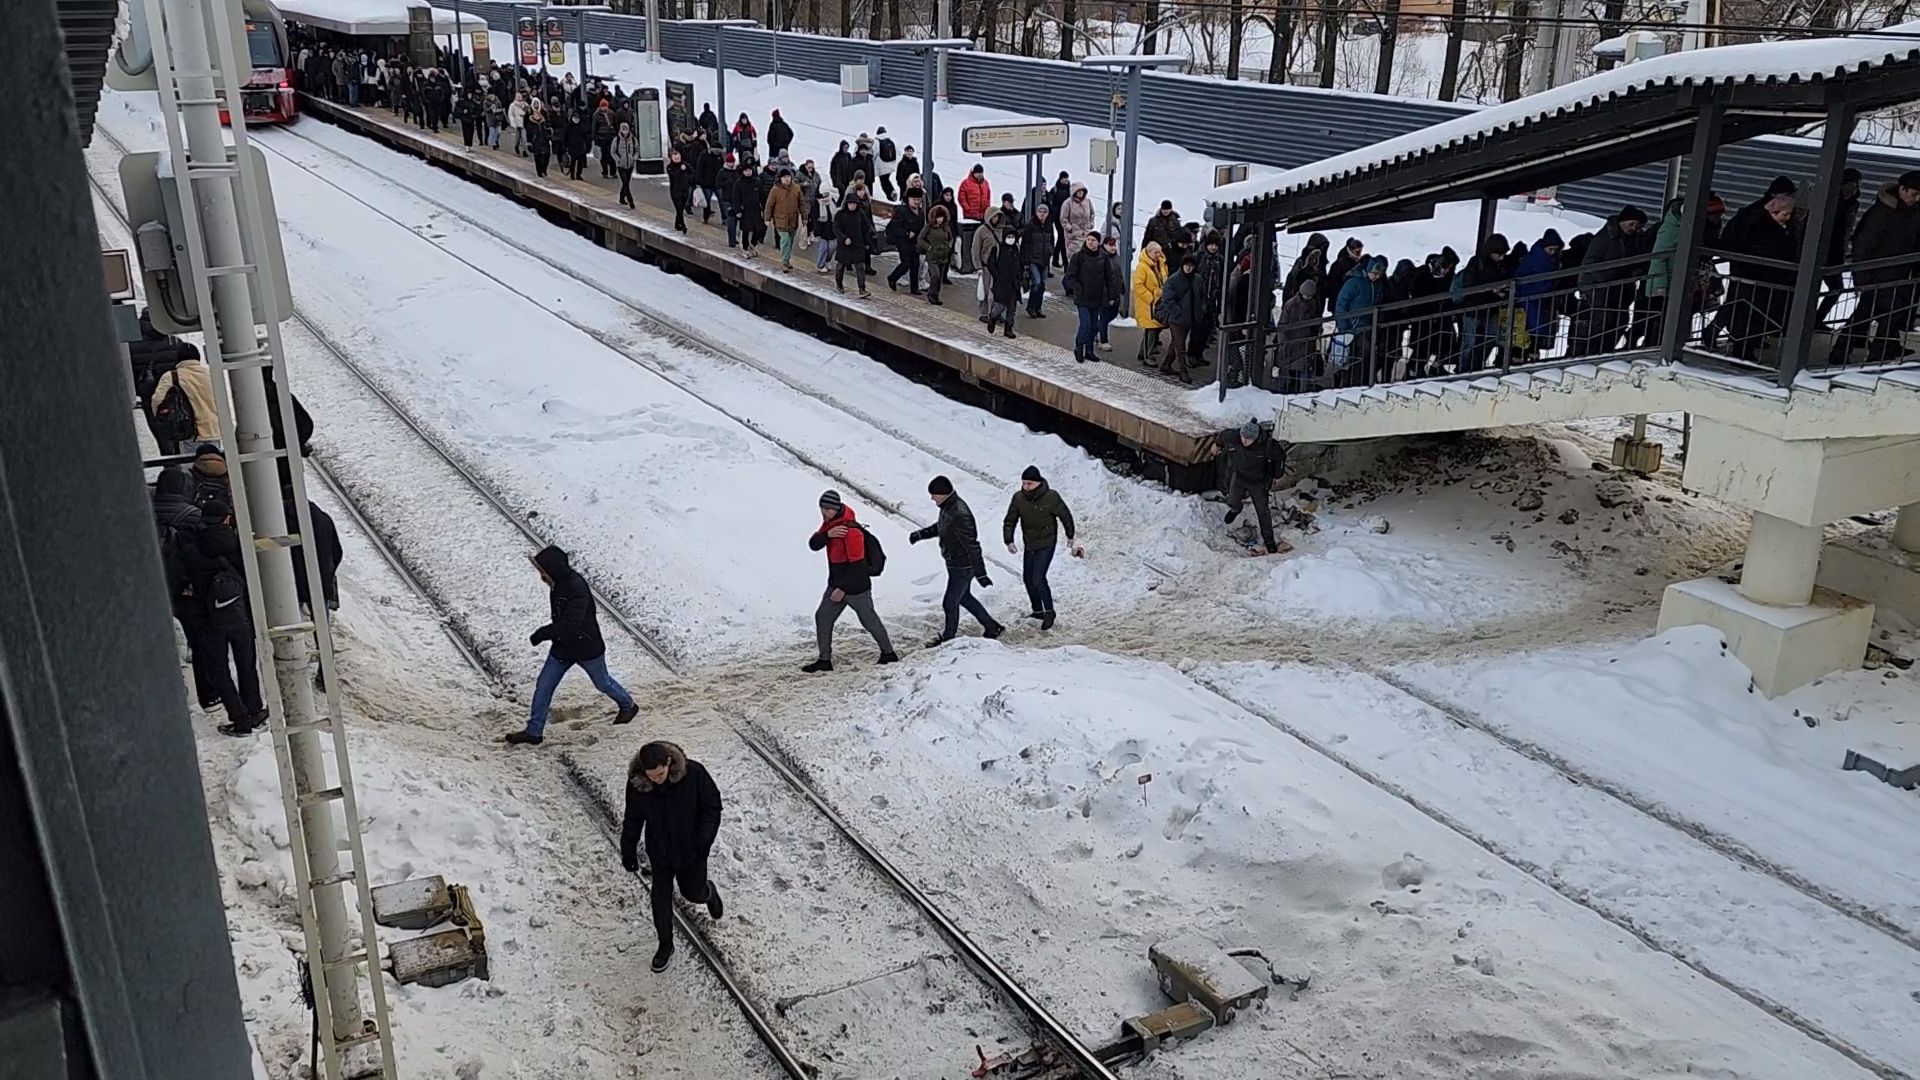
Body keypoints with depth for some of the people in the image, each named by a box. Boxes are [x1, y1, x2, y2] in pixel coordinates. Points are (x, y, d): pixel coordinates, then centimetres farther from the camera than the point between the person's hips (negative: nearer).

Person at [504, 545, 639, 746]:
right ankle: (534, 732, 15)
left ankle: (628, 705, 44)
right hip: (562, 646, 7)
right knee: (543, 686, 5)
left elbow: (570, 624, -37)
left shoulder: (577, 588, -32)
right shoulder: (558, 584, -5)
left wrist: (542, 634, -32)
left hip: (586, 647, -7)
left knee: (602, 683, 16)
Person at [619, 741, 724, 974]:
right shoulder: (636, 785, -20)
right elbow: (632, 821, -4)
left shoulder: (694, 773, -26)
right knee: (660, 901, 8)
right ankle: (665, 945, 32)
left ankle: (708, 892, 53)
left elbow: (712, 806, -14)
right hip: (659, 852, 1)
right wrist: (629, 854, 3)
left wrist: (703, 840, -20)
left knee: (693, 893, 16)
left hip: (692, 850, -1)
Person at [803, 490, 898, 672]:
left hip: (856, 587, -8)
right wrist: (828, 534, -27)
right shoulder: (829, 523, 3)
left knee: (869, 620, 8)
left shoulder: (851, 530, -26)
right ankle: (824, 660, 13)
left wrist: (843, 588, -22)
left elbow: (857, 565, -25)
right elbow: (813, 544, -7)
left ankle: (888, 653, 28)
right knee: (822, 617, 6)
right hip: (837, 584, 8)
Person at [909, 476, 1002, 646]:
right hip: (955, 565, 10)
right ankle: (992, 628, 35)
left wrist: (980, 574, -27)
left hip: (962, 568, -10)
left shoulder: (958, 515, -32)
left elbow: (972, 546, -30)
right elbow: (940, 527, 20)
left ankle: (948, 637, 29)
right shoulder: (948, 506, -1)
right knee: (964, 597, 24)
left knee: (950, 603, 7)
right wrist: (921, 534, 8)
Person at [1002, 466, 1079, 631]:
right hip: (1029, 544, 6)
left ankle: (1049, 612, 3)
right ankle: (1037, 611, 29)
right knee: (1028, 578, 12)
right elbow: (1010, 521, -1)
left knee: (1038, 578, -15)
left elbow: (1065, 516, -4)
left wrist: (1070, 537, 7)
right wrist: (1009, 541, -13)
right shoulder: (1018, 498, -9)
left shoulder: (1051, 497, -19)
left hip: (1047, 544, -6)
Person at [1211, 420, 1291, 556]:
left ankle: (1269, 541, 24)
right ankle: (1236, 509, 38)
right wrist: (1217, 444, 19)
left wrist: (1278, 475, 4)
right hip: (1238, 475, 2)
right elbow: (1224, 435, -4)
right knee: (1233, 503, -3)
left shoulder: (1267, 445, -33)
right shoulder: (1233, 437, -30)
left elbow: (1280, 455, -11)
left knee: (1263, 511, 5)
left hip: (1258, 481, -2)